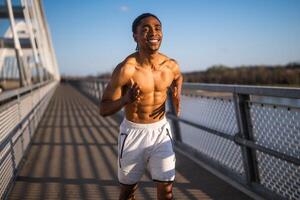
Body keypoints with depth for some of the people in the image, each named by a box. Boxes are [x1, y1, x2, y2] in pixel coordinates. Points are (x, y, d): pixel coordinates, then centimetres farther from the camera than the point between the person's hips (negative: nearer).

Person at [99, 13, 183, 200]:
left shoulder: (171, 65, -6)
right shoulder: (126, 69, -20)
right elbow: (104, 109, -16)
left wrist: (177, 94, -1)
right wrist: (126, 99, -36)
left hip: (161, 130, 3)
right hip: (133, 132, -2)